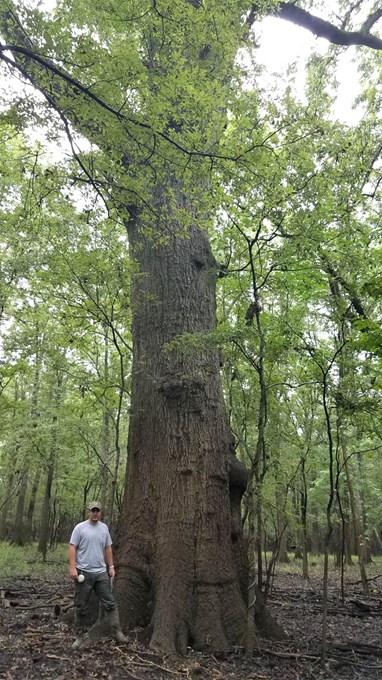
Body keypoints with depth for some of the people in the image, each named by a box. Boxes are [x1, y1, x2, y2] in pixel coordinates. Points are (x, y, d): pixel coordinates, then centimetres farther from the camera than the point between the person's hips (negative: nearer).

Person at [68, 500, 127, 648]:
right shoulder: (80, 527, -7)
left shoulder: (104, 527, 7)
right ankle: (82, 634, 22)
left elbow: (108, 548, 12)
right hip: (83, 572, -3)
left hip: (101, 572, 4)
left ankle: (116, 631, 8)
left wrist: (111, 566, 8)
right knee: (81, 607, 8)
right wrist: (72, 568, -18)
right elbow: (72, 548, -10)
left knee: (109, 603, 2)